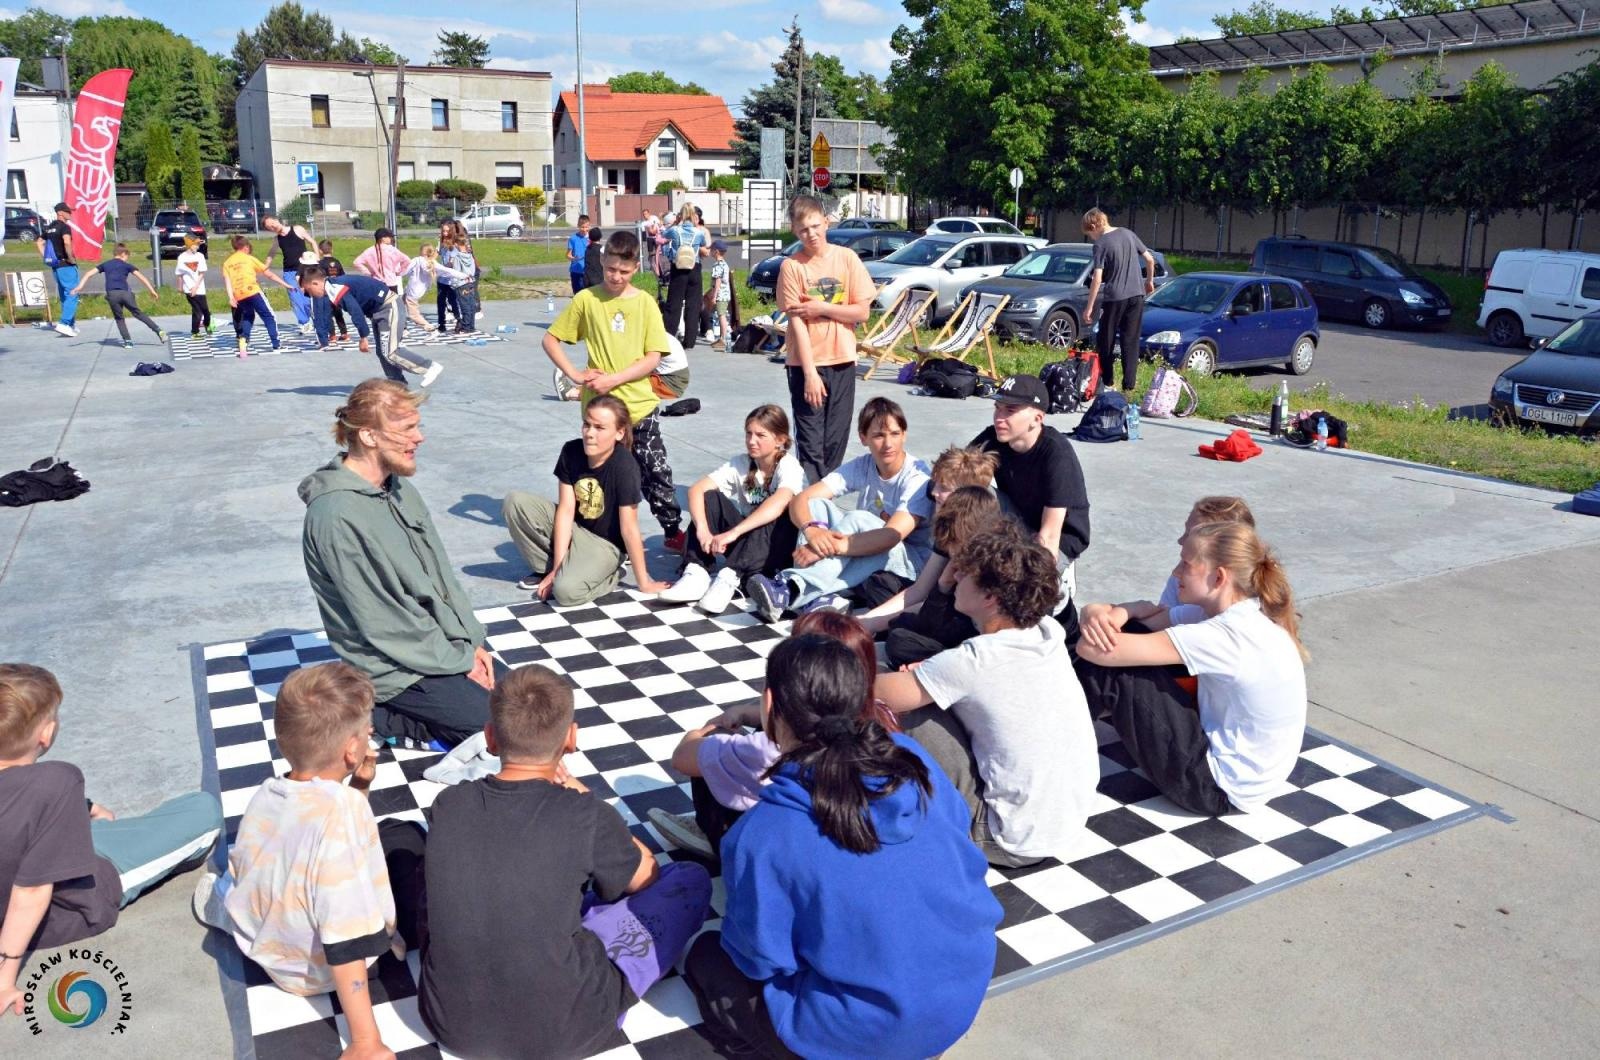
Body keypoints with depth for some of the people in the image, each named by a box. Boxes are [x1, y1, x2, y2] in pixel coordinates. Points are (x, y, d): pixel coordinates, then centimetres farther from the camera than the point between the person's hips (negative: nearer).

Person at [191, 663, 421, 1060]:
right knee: (409, 840, 6)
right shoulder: (340, 812, -32)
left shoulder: (266, 794, -10)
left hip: (268, 949, 6)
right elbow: (345, 943, -31)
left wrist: (357, 786, -2)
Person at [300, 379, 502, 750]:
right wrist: (459, 661, -13)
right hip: (393, 668, -8)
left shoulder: (398, 486, 2)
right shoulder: (338, 516, -25)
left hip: (439, 642, 8)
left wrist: (471, 641, 0)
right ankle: (388, 719, 3)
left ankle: (413, 713, 15)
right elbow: (382, 623, -22)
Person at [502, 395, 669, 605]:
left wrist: (644, 582, -18)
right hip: (571, 528, 6)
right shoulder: (571, 451, -13)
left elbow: (629, 528, -24)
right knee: (515, 501, -13)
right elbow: (566, 510, -15)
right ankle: (548, 568, 3)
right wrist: (557, 568, -18)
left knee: (566, 590, -32)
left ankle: (606, 574, 2)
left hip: (604, 543, -6)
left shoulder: (624, 466, -28)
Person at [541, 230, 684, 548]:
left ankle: (673, 531, 21)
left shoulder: (644, 303, -1)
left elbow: (653, 358, -6)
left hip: (640, 405, 0)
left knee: (656, 472, 6)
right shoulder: (587, 299, -1)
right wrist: (574, 374, -9)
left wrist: (614, 379, -16)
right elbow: (550, 339, 3)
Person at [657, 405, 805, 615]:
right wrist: (702, 529, -35)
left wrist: (733, 533, -46)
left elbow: (778, 503, -37)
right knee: (710, 498, -16)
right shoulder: (740, 464, -2)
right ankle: (696, 573, -29)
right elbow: (697, 490, -16)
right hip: (745, 542, 4)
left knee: (772, 513, -34)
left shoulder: (789, 466, -15)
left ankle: (731, 577, -42)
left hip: (778, 549, -4)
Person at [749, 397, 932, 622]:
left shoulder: (917, 476, -19)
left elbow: (892, 536, -34)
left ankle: (790, 590, -40)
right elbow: (801, 500, -15)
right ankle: (819, 596, -36)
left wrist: (828, 548, -40)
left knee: (858, 520, -33)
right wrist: (812, 530, -39)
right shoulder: (861, 467, -6)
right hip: (867, 554, 5)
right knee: (816, 505, -17)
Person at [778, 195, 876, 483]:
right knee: (810, 443, -1)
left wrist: (821, 308, -13)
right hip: (805, 364, -3)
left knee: (835, 440, 9)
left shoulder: (847, 258, 0)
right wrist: (810, 372, -15)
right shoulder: (792, 266, -6)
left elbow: (862, 311, -1)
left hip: (842, 361, 3)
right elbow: (796, 321, -10)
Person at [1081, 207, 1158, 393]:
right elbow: (1150, 260, 11)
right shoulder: (1128, 234, 7)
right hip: (1136, 295, 5)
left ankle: (1107, 383, 15)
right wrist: (1149, 281, 27)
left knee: (1105, 342, 10)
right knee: (1131, 342, 6)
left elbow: (1097, 279, -16)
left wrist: (1089, 307, -14)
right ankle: (1129, 386, 3)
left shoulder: (1101, 244, -9)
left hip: (1115, 298, -5)